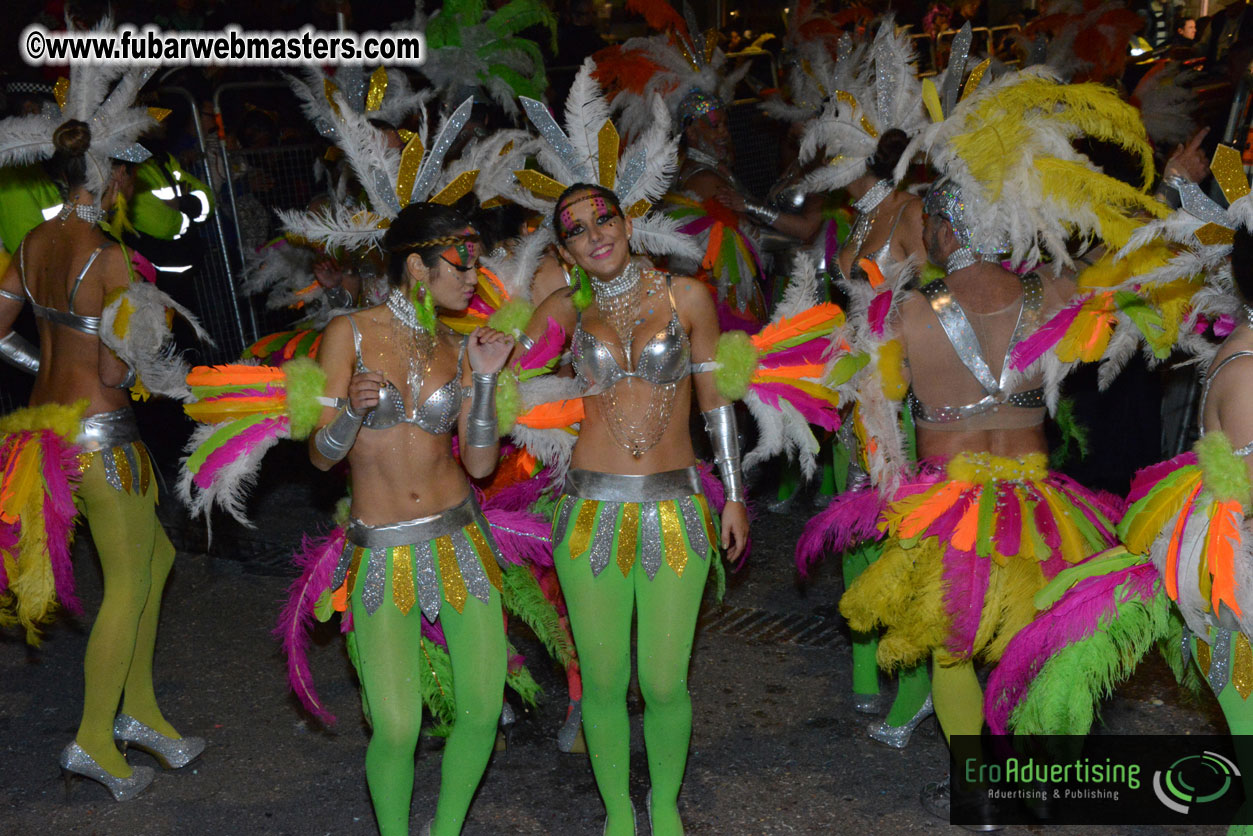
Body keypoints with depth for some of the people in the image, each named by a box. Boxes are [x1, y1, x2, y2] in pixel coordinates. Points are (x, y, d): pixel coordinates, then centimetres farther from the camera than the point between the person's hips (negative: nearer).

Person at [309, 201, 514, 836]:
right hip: (382, 553, -3)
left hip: (459, 539, 3)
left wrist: (486, 380, -10)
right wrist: (354, 409, -24)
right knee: (396, 729, -6)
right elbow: (322, 454, -5)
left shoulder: (458, 349, 5)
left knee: (483, 710, 3)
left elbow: (480, 462, 0)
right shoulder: (350, 333, -5)